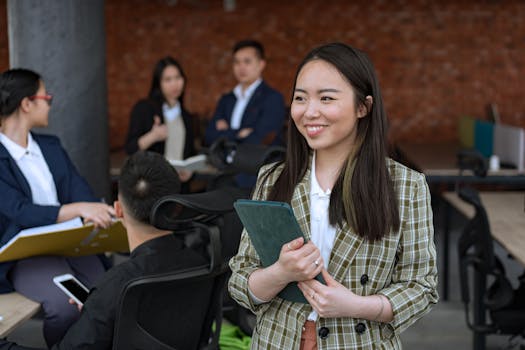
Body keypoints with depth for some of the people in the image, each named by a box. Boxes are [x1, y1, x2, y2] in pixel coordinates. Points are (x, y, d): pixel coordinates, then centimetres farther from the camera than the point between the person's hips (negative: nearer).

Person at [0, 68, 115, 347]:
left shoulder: (51, 146, 13)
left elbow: (80, 190, 3)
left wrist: (93, 213, -20)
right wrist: (79, 209, -34)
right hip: (25, 253, -5)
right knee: (66, 306, -31)